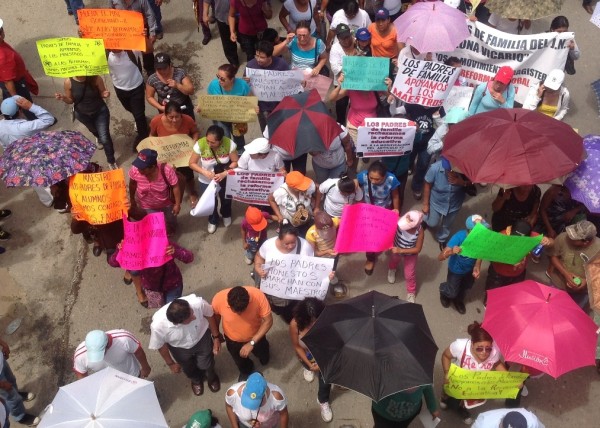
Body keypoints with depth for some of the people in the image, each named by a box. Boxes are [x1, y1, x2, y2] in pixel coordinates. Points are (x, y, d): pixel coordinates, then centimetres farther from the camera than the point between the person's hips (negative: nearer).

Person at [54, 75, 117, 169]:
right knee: (94, 131, 31)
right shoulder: (68, 82, -22)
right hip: (82, 114, 2)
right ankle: (99, 138, 69)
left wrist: (105, 94, -32)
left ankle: (111, 161, 23)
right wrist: (63, 98, -29)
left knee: (105, 138, -1)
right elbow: (70, 100, -8)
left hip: (100, 112, -2)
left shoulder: (96, 78, -26)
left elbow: (102, 93, -9)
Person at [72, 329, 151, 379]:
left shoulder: (124, 338, -42)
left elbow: (138, 351, -20)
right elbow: (80, 374, -12)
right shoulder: (80, 355, -35)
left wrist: (145, 367, -4)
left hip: (130, 377, -1)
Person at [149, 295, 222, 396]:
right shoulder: (158, 326, -41)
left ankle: (211, 377, 62)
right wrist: (170, 363, -1)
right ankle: (196, 380, 65)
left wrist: (216, 337, -6)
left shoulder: (198, 303, -42)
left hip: (202, 338, 0)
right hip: (180, 348, 0)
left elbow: (210, 315, -17)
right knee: (189, 369, 29)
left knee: (206, 365, 25)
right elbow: (161, 346, -17)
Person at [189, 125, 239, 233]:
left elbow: (236, 162, -18)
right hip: (207, 180, -1)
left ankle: (226, 215, 61)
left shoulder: (229, 143, -29)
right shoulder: (200, 144, -30)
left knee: (226, 199, 27)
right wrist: (205, 172, -34)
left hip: (225, 179, 1)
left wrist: (224, 173, -32)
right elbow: (192, 163, -19)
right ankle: (212, 220, 52)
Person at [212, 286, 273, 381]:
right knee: (241, 362, 32)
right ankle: (246, 371, 66)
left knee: (264, 359, 31)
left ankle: (262, 351, 66)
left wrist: (252, 343, -32)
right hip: (233, 339, 0)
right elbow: (215, 316, -12)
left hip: (255, 336, 0)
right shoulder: (218, 299, -36)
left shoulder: (258, 296, -39)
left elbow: (268, 321, -27)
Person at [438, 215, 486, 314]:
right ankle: (444, 291, 55)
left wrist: (477, 267, -23)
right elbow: (440, 257, -40)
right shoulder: (459, 237, -40)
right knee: (452, 292, 18)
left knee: (466, 288, 30)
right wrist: (451, 252, -61)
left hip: (470, 269, 4)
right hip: (456, 270, -4)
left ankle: (458, 300, 63)